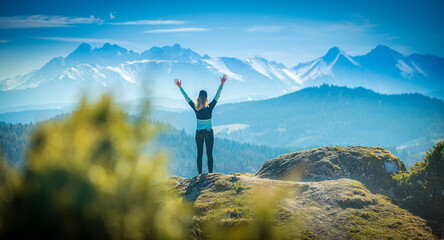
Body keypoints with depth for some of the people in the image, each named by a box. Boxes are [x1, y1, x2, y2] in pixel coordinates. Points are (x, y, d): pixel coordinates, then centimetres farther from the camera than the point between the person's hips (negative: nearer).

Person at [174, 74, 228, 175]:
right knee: (209, 154, 2)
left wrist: (180, 87, 6)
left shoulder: (196, 108, -9)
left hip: (199, 133, 2)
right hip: (209, 132, -2)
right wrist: (222, 84, -6)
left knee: (199, 154, 6)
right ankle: (210, 174, 1)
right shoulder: (210, 107, -12)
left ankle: (200, 174, 5)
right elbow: (217, 96, -8)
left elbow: (187, 98, -1)